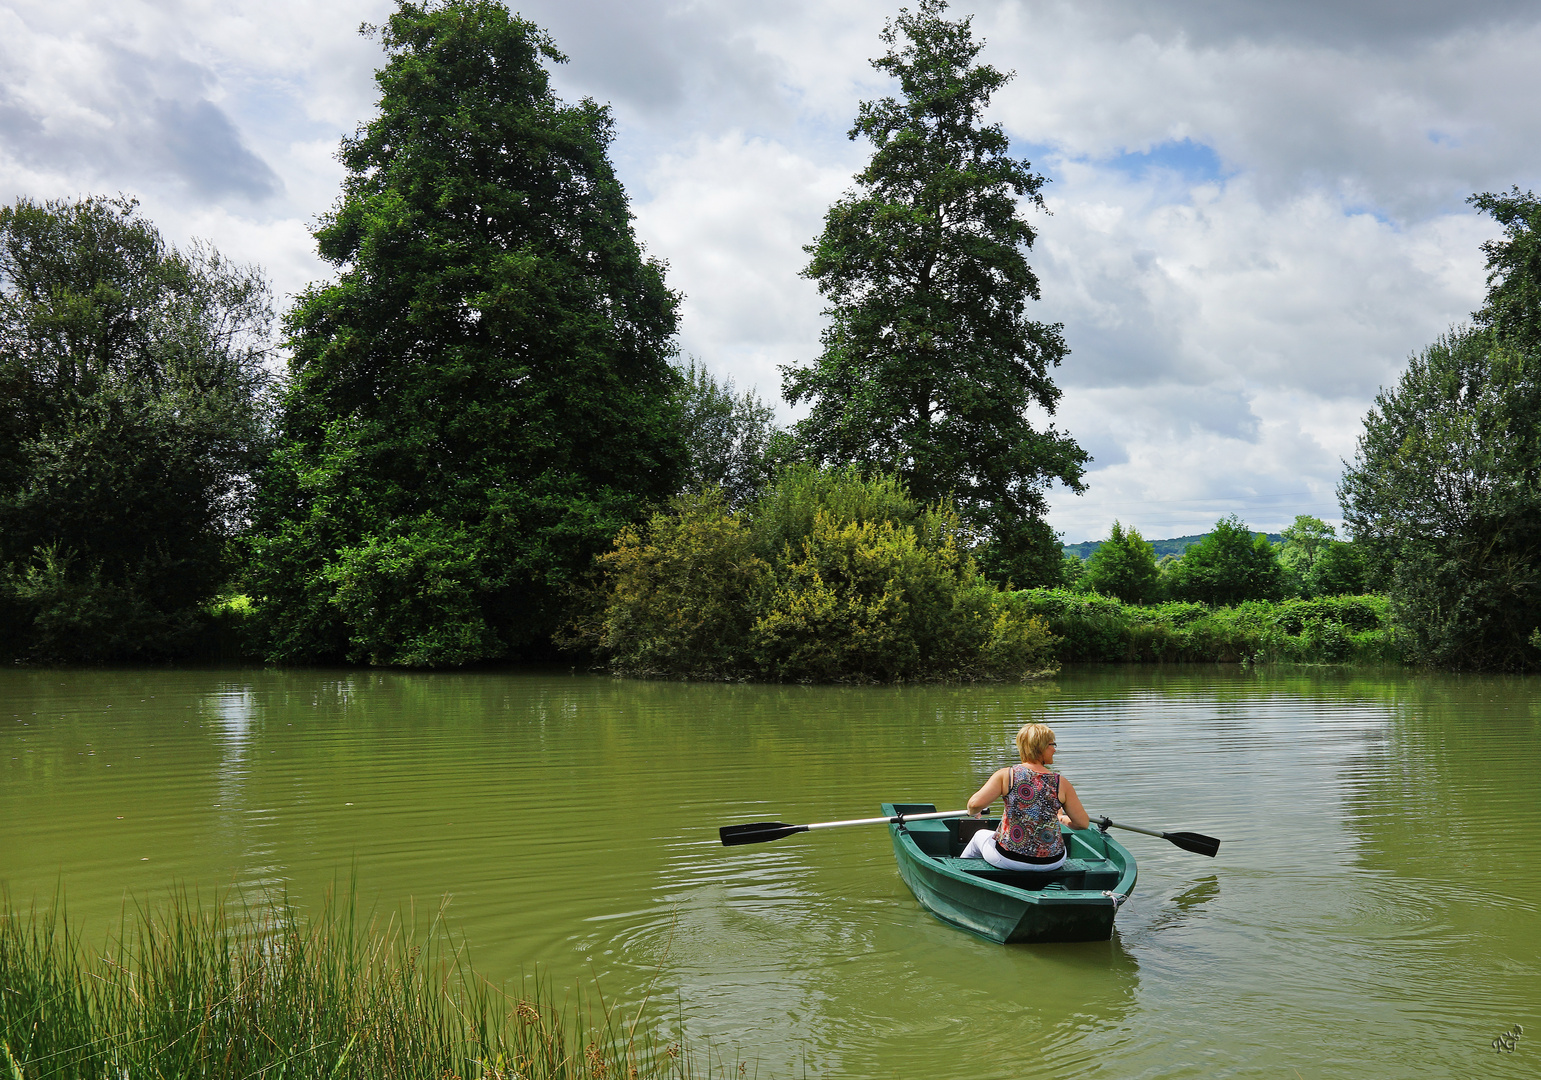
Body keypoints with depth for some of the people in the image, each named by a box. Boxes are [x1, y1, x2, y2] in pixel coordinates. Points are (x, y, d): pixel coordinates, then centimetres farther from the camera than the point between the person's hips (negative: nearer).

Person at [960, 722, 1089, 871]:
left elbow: (975, 803, -17)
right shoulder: (1061, 784, -7)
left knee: (980, 836, 33)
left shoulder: (1005, 775, -10)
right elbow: (1083, 823, -1)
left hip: (1008, 859, -1)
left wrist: (973, 812, 7)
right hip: (1052, 862, 1)